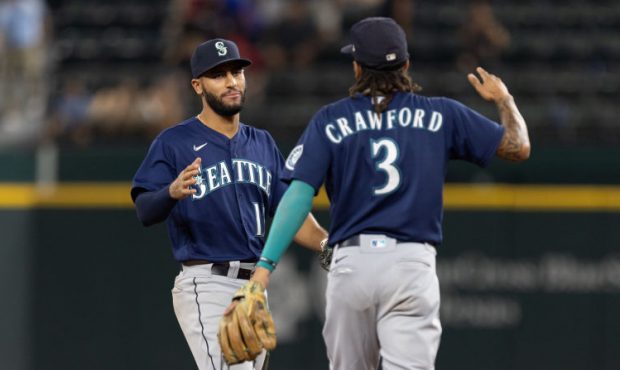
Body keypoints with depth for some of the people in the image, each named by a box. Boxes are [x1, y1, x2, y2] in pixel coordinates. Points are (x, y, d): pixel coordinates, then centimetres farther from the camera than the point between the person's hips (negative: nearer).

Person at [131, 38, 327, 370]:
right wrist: (172, 192, -37)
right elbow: (146, 212, -14)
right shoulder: (174, 143, -4)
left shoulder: (262, 144, 16)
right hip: (205, 285, -7)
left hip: (255, 288, 7)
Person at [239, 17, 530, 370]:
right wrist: (504, 99, 31)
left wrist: (265, 265, -13)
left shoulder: (330, 121, 5)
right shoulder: (440, 115, 6)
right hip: (412, 263, -1)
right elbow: (519, 147, 10)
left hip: (351, 262, 1)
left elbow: (299, 194, -7)